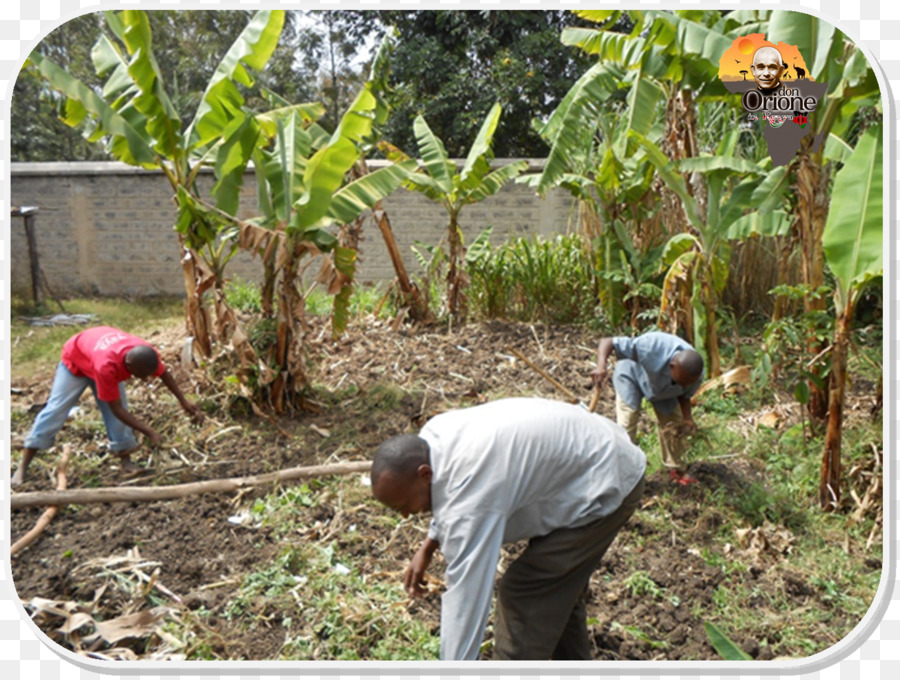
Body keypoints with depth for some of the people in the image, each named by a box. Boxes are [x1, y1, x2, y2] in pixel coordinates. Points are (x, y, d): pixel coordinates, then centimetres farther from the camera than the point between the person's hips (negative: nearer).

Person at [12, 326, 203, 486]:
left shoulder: (145, 354, -33)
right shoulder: (107, 366, -49)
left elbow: (164, 374, -10)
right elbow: (117, 409, -38)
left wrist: (184, 402, -9)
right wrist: (149, 432, -39)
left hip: (112, 356, 5)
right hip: (75, 360, -5)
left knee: (119, 407, -7)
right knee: (55, 409, -6)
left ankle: (126, 460, 1)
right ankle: (22, 467, 1)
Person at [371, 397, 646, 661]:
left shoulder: (469, 496, -36)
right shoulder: (431, 434, -9)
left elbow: (464, 599, -31)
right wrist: (428, 546, 6)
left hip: (605, 486, -10)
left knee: (523, 594, -10)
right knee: (559, 587, 23)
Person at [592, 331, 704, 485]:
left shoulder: (695, 375, -30)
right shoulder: (652, 347, -47)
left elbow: (684, 395, -8)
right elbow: (607, 342, -43)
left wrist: (687, 418, -27)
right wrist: (601, 366, -62)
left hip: (663, 387, 4)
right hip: (632, 375, -4)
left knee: (674, 426, 4)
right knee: (626, 425, -12)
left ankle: (676, 469, 27)